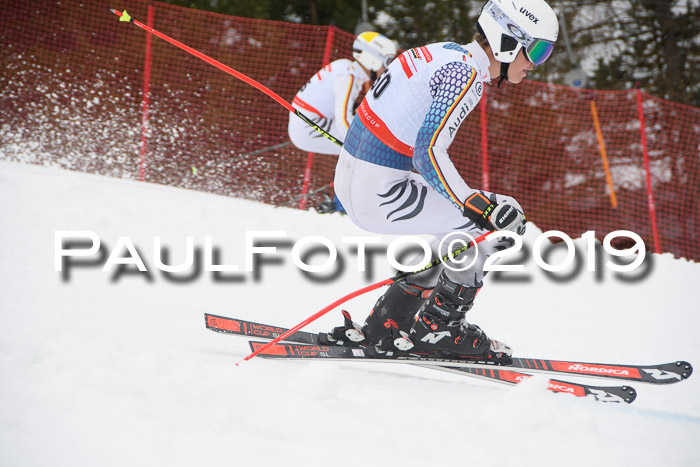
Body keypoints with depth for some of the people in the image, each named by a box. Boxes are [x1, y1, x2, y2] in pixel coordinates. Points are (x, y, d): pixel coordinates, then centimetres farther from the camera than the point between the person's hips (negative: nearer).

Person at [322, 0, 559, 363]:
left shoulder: (447, 55, 14)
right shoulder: (466, 74, -15)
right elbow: (429, 153, -24)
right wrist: (483, 207, -25)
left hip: (352, 176, 10)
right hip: (379, 189, -10)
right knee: (487, 227, -6)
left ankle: (386, 325, 19)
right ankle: (436, 328, 3)